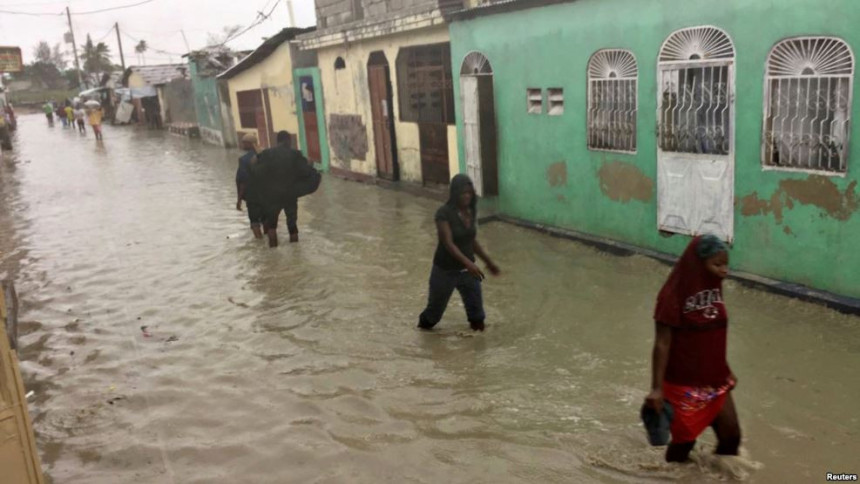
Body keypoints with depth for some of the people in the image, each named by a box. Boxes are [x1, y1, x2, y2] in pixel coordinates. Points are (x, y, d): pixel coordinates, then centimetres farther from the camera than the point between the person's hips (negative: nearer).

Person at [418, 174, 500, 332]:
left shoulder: (471, 211, -1)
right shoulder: (444, 213, -21)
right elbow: (448, 244, -28)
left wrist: (488, 261, 14)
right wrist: (469, 263, -39)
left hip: (467, 270, 5)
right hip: (445, 270, -5)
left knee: (476, 312, 4)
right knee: (436, 307, 16)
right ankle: (423, 325, 46)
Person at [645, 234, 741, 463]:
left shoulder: (713, 289, 1)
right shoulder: (673, 295, -21)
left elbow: (716, 337, 12)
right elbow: (662, 344, -19)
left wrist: (725, 372, 19)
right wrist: (657, 388, -21)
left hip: (715, 381, 7)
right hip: (683, 384, -7)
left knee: (731, 436, 11)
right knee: (684, 440, 7)